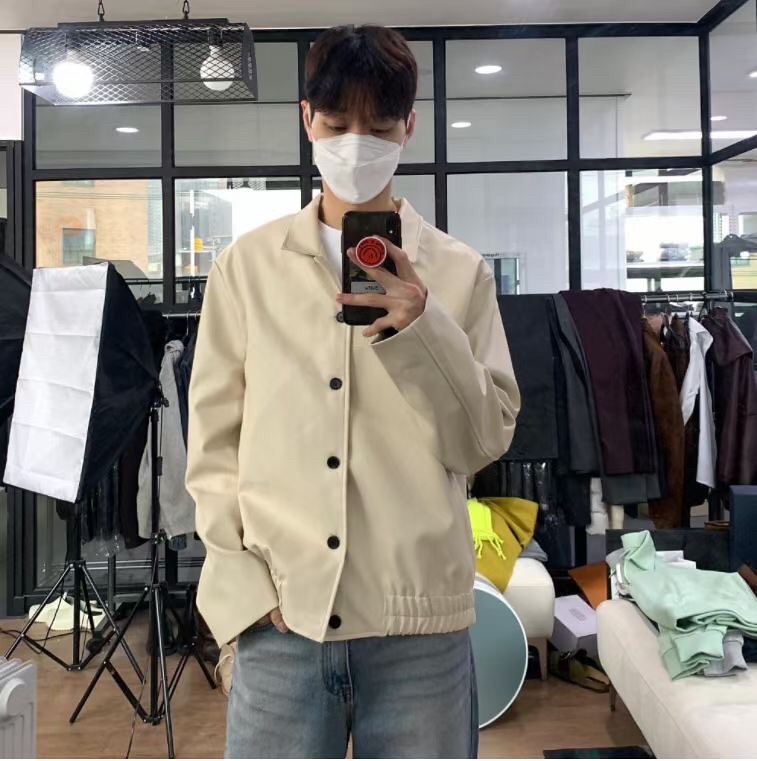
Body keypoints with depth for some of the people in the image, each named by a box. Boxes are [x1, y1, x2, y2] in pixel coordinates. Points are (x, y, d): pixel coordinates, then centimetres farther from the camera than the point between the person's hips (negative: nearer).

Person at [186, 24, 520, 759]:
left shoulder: (458, 272, 4)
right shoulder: (247, 265, 5)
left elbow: (486, 441, 2)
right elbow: (213, 440, 6)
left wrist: (421, 330, -12)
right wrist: (245, 583, -3)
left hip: (419, 622, 0)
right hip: (279, 620, 1)